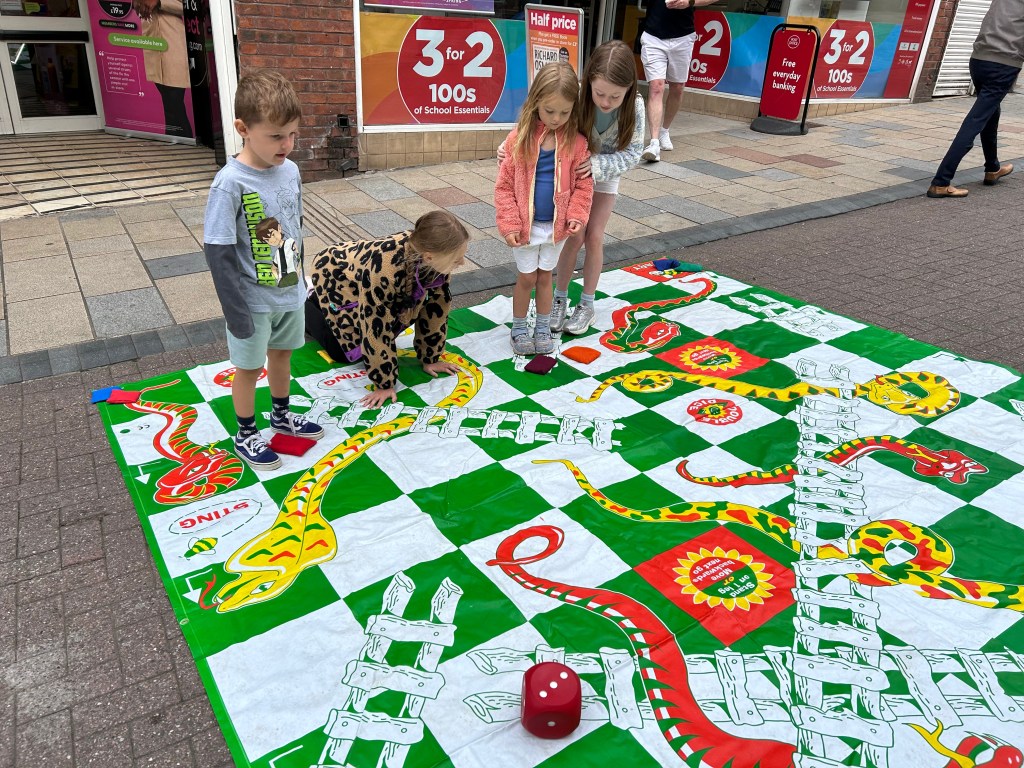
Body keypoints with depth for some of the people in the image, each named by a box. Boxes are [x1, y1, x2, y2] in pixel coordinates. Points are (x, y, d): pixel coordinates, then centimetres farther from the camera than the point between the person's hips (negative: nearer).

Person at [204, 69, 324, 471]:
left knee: (282, 354, 23)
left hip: (289, 291, 6)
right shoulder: (230, 183, -23)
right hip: (253, 300, -6)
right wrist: (236, 311, -19)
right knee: (249, 366, 12)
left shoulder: (290, 170, -4)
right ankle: (245, 435, 33)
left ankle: (281, 415, 46)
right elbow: (218, 253, -21)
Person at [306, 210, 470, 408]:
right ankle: (302, 303, 19)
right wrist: (384, 383, -28)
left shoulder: (437, 259, -26)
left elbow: (435, 308, -13)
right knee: (342, 350, -7)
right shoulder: (385, 267, -45)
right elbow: (376, 328, -37)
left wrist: (430, 358, -5)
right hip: (334, 276, -6)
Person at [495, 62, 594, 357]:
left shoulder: (576, 141, -8)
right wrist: (509, 223, -14)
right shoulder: (520, 137, -12)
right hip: (526, 223, -1)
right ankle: (519, 329, 28)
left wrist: (577, 215, -15)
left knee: (545, 276, 16)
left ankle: (543, 328, 30)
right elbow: (504, 184, -9)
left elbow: (583, 183, -1)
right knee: (527, 278, 10)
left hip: (556, 224, 2)